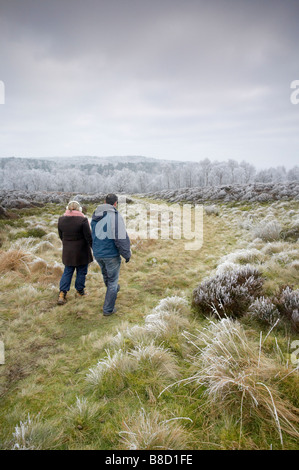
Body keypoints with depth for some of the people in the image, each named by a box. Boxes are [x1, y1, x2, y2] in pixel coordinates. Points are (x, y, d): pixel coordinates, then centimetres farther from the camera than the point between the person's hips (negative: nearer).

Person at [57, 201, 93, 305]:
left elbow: (61, 236, 8)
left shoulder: (61, 219, -2)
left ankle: (62, 293, 7)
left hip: (67, 252, 4)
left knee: (67, 272, 14)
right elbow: (89, 237, -14)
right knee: (81, 271, 13)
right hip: (81, 252, -4)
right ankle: (79, 291, 27)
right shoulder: (83, 220, -17)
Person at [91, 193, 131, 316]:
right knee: (112, 280, 10)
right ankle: (108, 309, 18)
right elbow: (121, 238, -22)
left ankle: (114, 290, 57)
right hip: (112, 254, -6)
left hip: (97, 254, 7)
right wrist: (127, 254, -10)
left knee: (106, 275, 29)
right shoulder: (115, 216, -19)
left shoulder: (95, 216, 3)